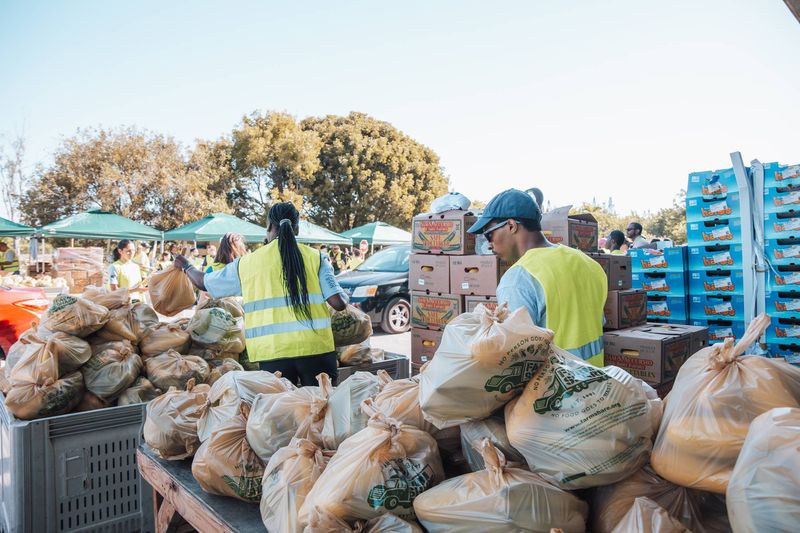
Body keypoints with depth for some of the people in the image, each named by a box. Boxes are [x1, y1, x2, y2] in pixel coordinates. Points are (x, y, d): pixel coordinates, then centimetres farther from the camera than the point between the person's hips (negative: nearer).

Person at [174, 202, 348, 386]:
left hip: (272, 351, 1)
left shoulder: (246, 263, 6)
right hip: (315, 348, -1)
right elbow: (339, 303, -5)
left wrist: (187, 267, 42)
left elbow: (204, 283, 21)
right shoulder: (316, 257, 1)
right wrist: (343, 296, 20)